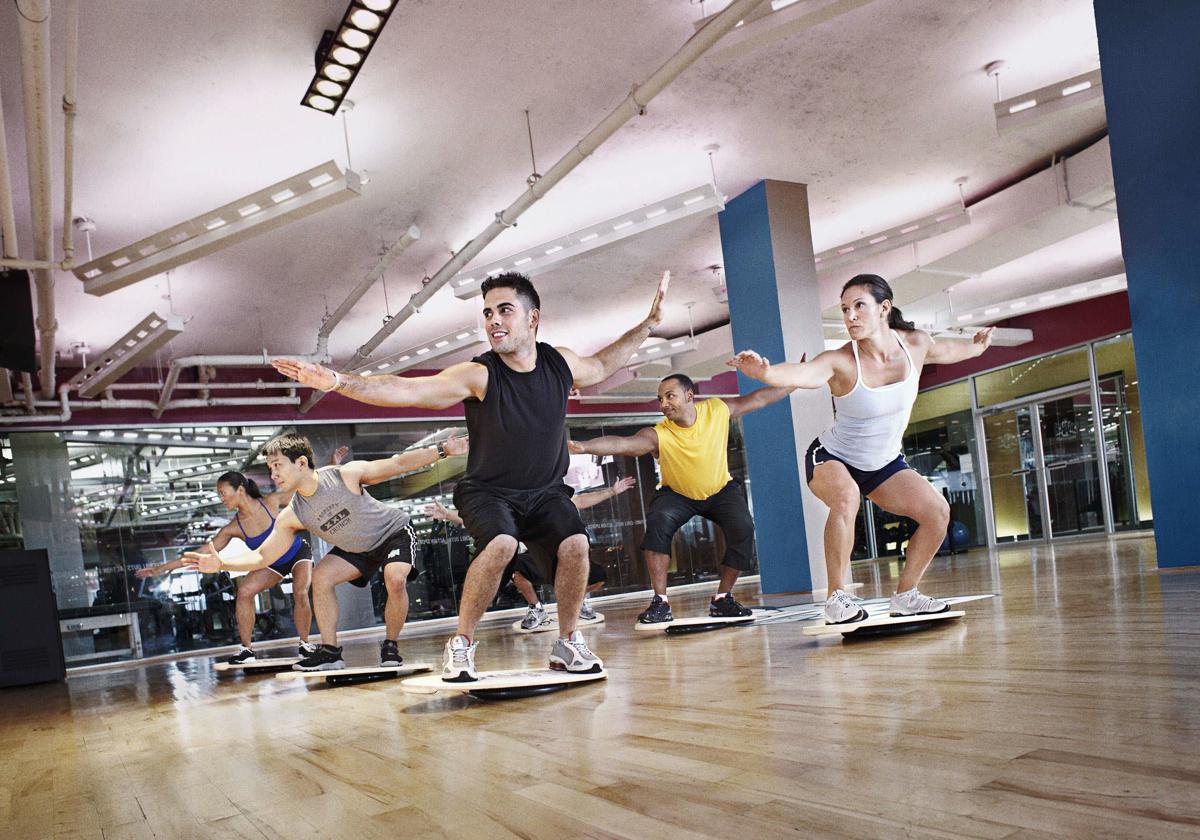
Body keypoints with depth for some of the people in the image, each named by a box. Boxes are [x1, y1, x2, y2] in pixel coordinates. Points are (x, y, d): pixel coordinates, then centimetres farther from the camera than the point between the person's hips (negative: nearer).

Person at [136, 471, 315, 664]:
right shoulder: (234, 528, -16)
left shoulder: (272, 501, -24)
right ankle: (247, 650, -4)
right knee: (244, 591, -16)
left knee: (300, 592, -26)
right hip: (273, 563, 3)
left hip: (298, 553, -3)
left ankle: (305, 644, -5)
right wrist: (162, 568, -15)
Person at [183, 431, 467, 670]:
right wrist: (220, 563, -31)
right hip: (357, 549, 5)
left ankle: (390, 646, -5)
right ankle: (330, 652, -4)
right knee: (321, 577, -13)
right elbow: (261, 556, -15)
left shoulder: (347, 474, -30)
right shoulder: (291, 516, -18)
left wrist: (442, 450, -28)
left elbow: (397, 464, -24)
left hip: (395, 532, -4)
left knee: (395, 579, -28)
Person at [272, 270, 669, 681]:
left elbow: (601, 366, 17)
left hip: (546, 491, 4)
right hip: (488, 491, -3)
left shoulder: (560, 362, -7)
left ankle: (567, 643, 2)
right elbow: (405, 390, -29)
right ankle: (461, 643, -12)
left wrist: (647, 324, 18)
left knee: (575, 544, -21)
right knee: (501, 544, -32)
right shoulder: (478, 375, -20)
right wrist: (336, 381, -41)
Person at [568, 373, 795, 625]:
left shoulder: (718, 410, -22)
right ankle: (661, 602, -25)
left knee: (743, 528, -22)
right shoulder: (658, 435, -31)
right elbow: (621, 443, -47)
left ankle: (722, 599, -4)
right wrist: (583, 446, -64)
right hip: (677, 495, -2)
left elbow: (759, 398, -9)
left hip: (721, 490, 2)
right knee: (658, 522, -30)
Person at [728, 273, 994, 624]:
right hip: (831, 459, -5)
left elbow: (946, 351, 12)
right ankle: (836, 598, -22)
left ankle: (905, 595, 10)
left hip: (885, 463, 6)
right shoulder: (840, 362, -28)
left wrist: (978, 347, 31)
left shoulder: (916, 343, -12)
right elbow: (799, 374, -50)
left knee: (938, 511, -8)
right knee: (847, 497, -36)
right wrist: (764, 371, -71)